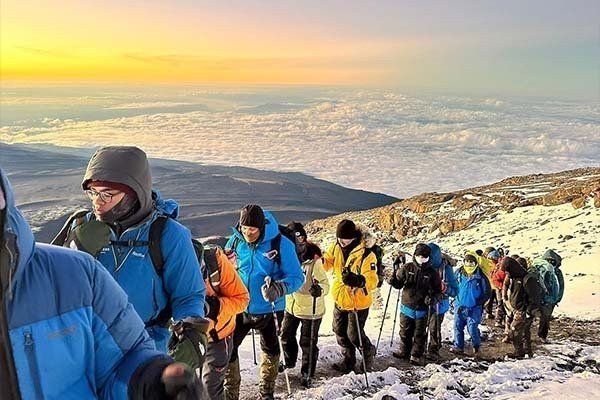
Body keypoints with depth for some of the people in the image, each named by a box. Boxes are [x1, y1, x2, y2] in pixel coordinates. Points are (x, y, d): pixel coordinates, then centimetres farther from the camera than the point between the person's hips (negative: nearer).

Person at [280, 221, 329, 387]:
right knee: (286, 336, 21)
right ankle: (289, 363, 48)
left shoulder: (314, 260, -24)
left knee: (308, 343, 8)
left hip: (310, 309, -6)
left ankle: (307, 375, 28)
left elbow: (325, 284, -25)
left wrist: (319, 289, -45)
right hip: (291, 305, 6)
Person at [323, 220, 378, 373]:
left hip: (358, 301, -7)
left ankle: (368, 352, 34)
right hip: (340, 299, 7)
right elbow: (327, 261, 5)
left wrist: (358, 280, -52)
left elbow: (372, 280, -31)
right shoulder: (337, 247, -8)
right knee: (340, 331, 19)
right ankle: (348, 359, 40)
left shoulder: (366, 254, -26)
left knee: (354, 334, 3)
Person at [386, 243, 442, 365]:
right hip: (406, 307, 1)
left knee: (420, 334, 9)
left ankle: (416, 356, 24)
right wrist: (393, 280, -18)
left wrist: (433, 298, -20)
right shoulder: (407, 268, -3)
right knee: (405, 332, 14)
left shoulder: (432, 273, -4)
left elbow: (438, 292, 1)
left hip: (422, 310, -1)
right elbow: (399, 283, 4)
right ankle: (404, 351, 33)